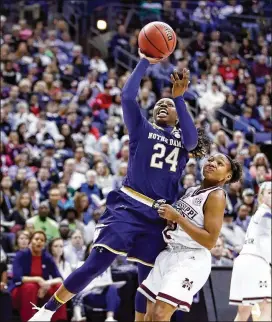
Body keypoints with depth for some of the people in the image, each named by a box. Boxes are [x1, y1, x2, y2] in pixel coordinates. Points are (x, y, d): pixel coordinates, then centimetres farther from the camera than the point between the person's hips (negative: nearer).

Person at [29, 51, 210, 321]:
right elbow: (127, 96, -4)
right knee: (96, 263, -13)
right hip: (128, 207, -4)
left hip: (158, 215, 4)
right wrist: (144, 61, -6)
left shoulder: (183, 140, 15)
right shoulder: (142, 129, 10)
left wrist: (179, 97, -19)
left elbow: (192, 138, -10)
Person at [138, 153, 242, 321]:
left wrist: (176, 217, -20)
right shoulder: (191, 191, 13)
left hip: (191, 259, -9)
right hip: (169, 254, 9)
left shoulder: (217, 196, -11)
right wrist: (167, 214, 7)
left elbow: (210, 241, -19)